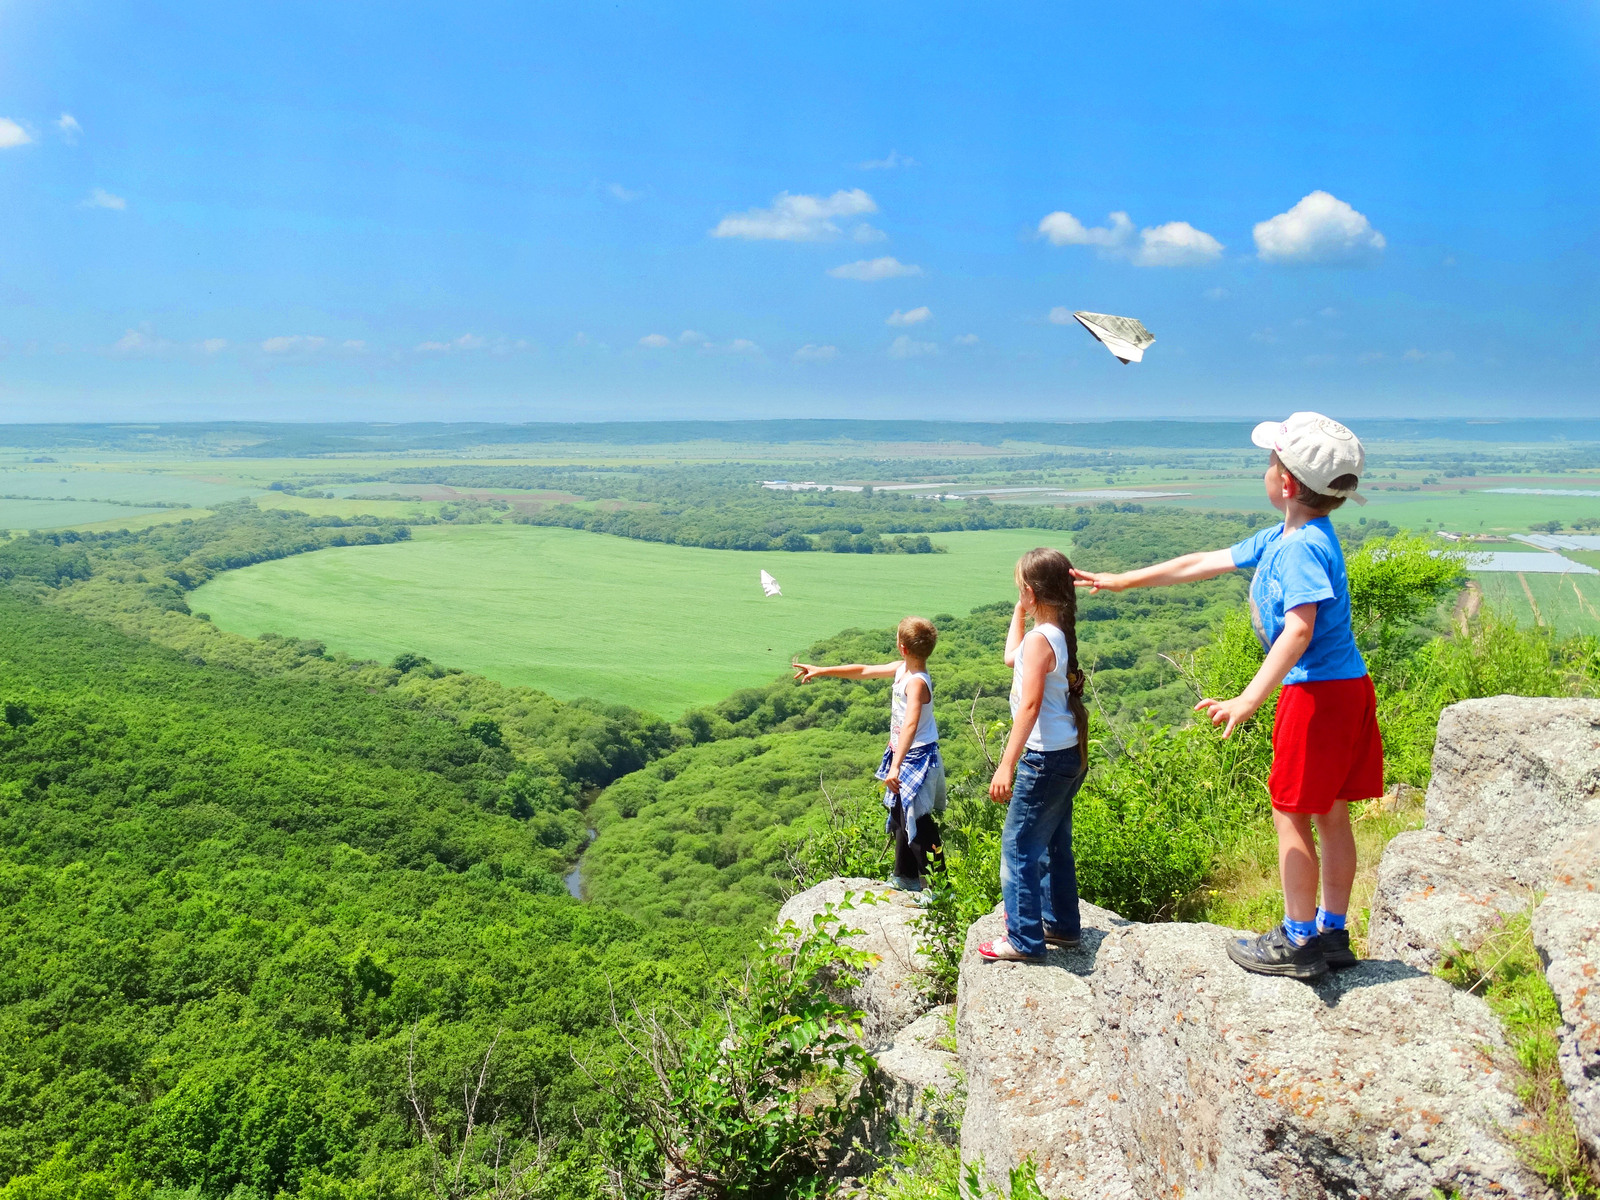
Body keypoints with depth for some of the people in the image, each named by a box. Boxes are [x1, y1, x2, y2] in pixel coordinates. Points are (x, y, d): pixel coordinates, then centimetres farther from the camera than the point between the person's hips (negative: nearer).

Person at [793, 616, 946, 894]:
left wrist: (895, 766, -46)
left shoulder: (916, 682, -24)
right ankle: (906, 877, 35)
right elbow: (864, 671, 17)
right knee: (900, 817, 21)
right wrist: (822, 671, 20)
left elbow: (910, 725, -37)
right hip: (903, 756, 10)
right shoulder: (902, 669, 4)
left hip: (917, 759, -10)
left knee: (918, 824, -8)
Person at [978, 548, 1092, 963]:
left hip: (1046, 758, -10)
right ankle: (1061, 925, 31)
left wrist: (1007, 765, -28)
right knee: (1054, 843, 20)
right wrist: (1018, 613, 23)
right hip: (1069, 754, 10)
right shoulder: (1060, 634, 9)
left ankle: (1024, 940, 4)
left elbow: (1029, 705, -26)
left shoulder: (1040, 639, -19)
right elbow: (1012, 657, 28)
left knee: (1019, 845, -1)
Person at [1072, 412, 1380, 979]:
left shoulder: (1302, 547, -19)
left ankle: (1298, 942, 9)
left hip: (1319, 693, -10)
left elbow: (1299, 630, -31)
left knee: (1290, 812, 0)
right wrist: (1123, 581, 25)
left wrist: (1248, 700, -37)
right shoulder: (1278, 540, 13)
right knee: (1330, 816, 14)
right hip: (1345, 686, 10)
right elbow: (1203, 563, 20)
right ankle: (1332, 933, 24)